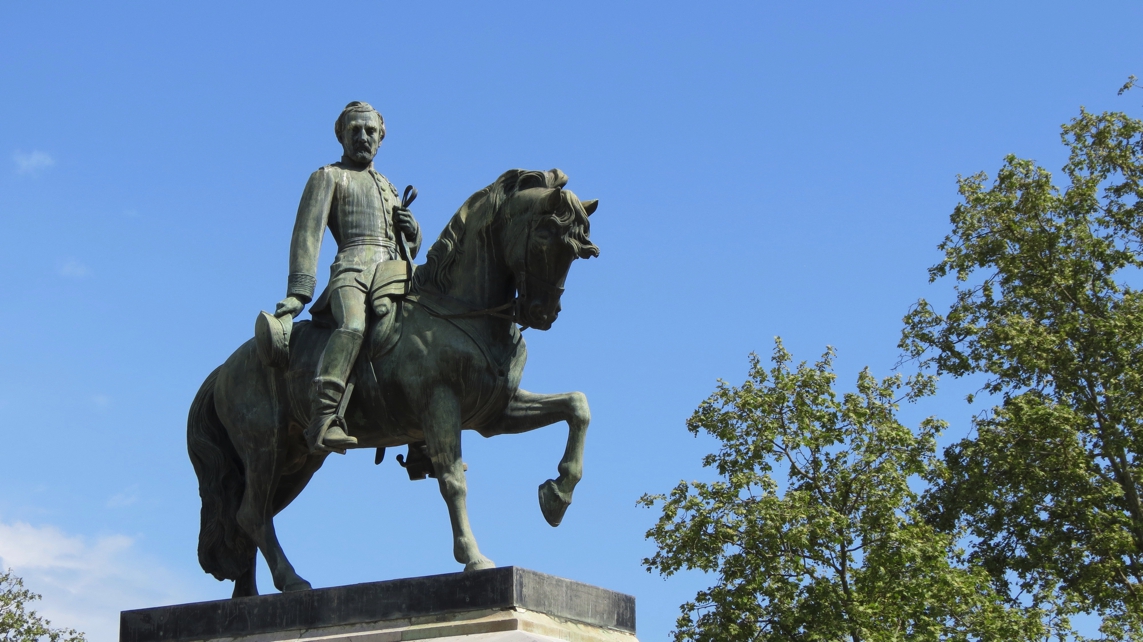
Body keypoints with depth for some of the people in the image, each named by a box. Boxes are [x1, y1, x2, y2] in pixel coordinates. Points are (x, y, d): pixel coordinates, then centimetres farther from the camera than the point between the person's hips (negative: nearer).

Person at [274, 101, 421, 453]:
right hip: (354, 269, -7)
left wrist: (412, 229, 7)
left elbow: (411, 250, 33)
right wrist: (299, 291, -11)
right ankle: (323, 419, -48)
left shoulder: (387, 187, 33)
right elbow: (308, 233, 2)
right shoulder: (329, 177, 15)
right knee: (353, 326, -36)